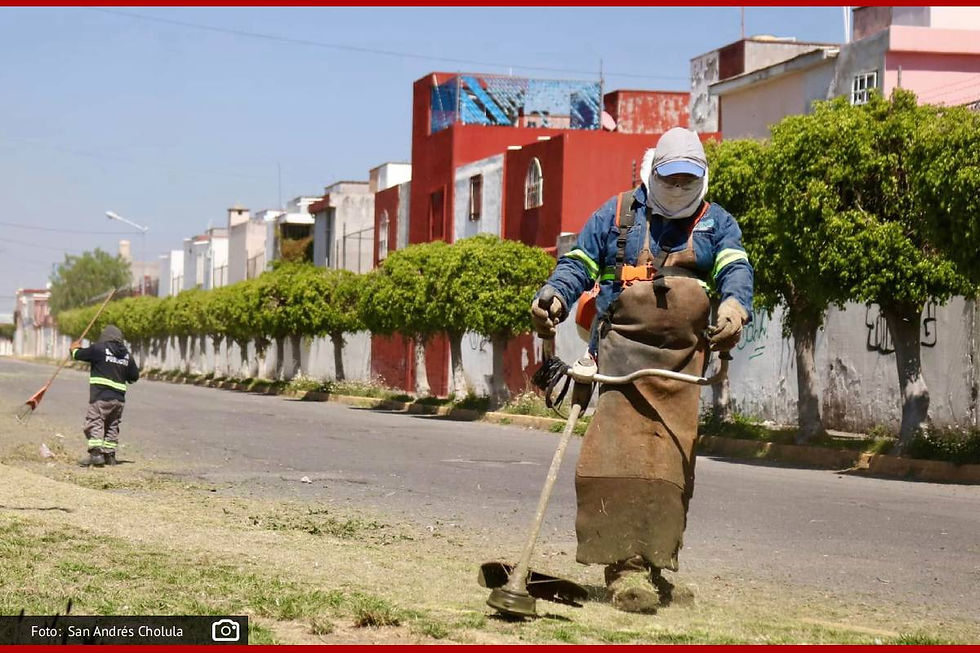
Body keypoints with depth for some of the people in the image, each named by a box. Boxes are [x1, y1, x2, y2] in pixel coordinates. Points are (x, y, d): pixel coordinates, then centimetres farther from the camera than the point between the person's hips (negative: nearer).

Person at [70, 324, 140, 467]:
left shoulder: (99, 348, -4)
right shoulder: (127, 354, 11)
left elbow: (78, 354, 4)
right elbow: (134, 376, 16)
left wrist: (75, 347, 27)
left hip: (101, 396, -6)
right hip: (119, 398, 6)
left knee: (94, 423, -6)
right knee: (112, 427, 15)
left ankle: (96, 453, -18)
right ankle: (110, 454, 17)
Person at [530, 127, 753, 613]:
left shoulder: (716, 223, 17)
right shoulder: (617, 214, 17)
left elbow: (735, 269, 0)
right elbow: (578, 264, 13)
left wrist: (734, 307, -23)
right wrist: (553, 297, -10)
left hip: (682, 355, 2)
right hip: (622, 347, -2)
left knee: (670, 458, -4)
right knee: (620, 451, -17)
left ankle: (653, 565, 5)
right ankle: (626, 565, -20)